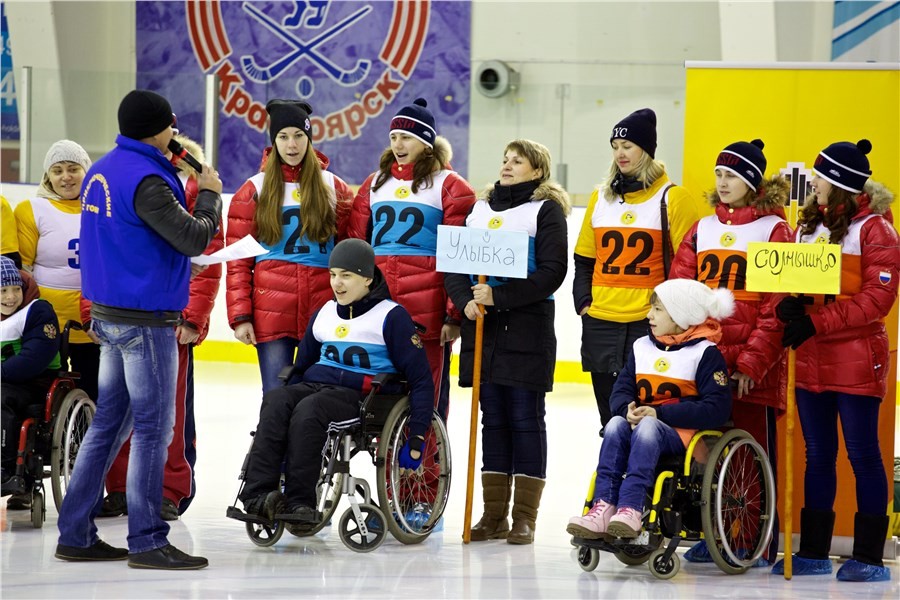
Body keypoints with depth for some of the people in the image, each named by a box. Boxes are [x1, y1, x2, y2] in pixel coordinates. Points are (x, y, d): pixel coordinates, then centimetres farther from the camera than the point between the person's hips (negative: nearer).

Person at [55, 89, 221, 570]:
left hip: (110, 314, 9)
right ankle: (147, 542, -1)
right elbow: (194, 239, -17)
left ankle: (76, 535, 15)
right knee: (153, 428, -3)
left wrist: (186, 185, 11)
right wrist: (209, 195, -2)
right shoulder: (145, 181, -19)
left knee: (109, 424, 13)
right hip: (146, 322, -9)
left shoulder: (101, 172, 9)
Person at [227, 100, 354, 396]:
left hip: (323, 310, 1)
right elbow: (238, 262, 4)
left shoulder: (334, 188, 9)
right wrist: (240, 316, -3)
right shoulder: (254, 190, 6)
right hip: (271, 312, -1)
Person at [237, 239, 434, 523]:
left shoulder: (391, 316, 2)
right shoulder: (324, 314, 20)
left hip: (360, 394, -5)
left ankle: (298, 501, -38)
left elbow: (421, 379, -1)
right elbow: (301, 368, 29)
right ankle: (259, 493, -42)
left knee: (308, 410, -37)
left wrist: (417, 437, -8)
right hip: (314, 386, 5)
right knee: (275, 401, -29)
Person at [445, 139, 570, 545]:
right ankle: (494, 517, 11)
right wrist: (466, 301, -7)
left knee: (525, 418, -3)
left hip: (528, 328, -5)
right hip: (483, 328, 5)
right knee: (493, 419, 7)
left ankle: (525, 518, 1)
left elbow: (551, 271, -11)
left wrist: (499, 295, -18)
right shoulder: (479, 209, 17)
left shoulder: (546, 209, 0)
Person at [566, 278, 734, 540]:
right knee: (615, 424, -28)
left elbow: (717, 409, -11)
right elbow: (621, 390, 12)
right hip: (641, 422, 5)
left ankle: (630, 509, -49)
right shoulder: (642, 347, 18)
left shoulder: (705, 352, -2)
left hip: (683, 434, -5)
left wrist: (659, 413, -17)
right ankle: (604, 507, -41)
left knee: (647, 428, -36)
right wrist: (628, 410, -15)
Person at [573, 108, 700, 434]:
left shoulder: (672, 198, -2)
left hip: (649, 322, -5)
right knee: (610, 420, 9)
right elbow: (584, 259, 19)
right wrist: (584, 303, 7)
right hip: (600, 322, 5)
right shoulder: (601, 198, 14)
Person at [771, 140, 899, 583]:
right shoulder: (808, 224, 15)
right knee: (817, 455, 10)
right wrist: (789, 308, -5)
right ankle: (813, 552, 16)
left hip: (857, 359, -7)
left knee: (863, 454, -3)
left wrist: (817, 322, -18)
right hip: (810, 361, 7)